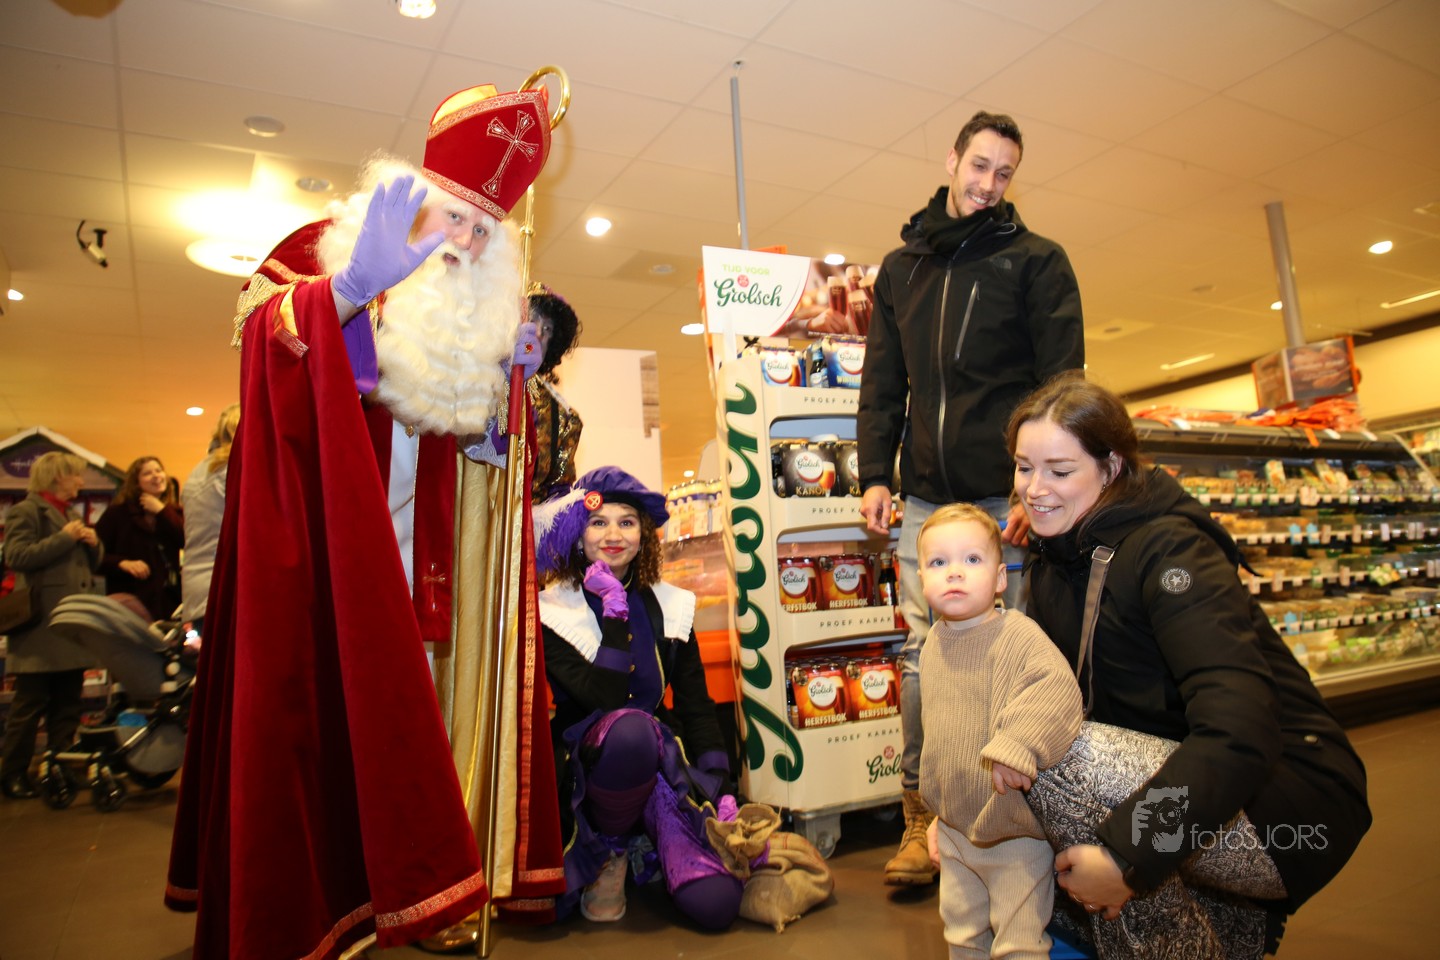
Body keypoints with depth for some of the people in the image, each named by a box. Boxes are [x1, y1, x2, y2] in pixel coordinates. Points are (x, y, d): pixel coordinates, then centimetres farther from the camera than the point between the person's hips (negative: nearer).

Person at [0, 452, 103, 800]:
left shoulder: (72, 513, 21)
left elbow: (93, 564, 22)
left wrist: (93, 543, 3)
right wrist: (64, 538, -18)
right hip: (42, 625, -8)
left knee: (68, 703, 10)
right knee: (30, 703, -2)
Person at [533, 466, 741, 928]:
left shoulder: (670, 606, 5)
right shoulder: (553, 612, -7)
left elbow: (696, 705, 6)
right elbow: (604, 699, -19)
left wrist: (719, 790, -3)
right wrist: (614, 611, -18)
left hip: (662, 761, 3)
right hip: (588, 765, -2)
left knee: (716, 903, -21)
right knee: (630, 727, -39)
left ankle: (653, 835, 13)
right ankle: (608, 852, -8)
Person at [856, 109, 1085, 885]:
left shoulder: (1036, 260, 7)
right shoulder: (901, 266, 18)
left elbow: (1062, 382, -1)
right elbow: (882, 382, 16)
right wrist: (874, 473, 3)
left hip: (1006, 492, -3)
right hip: (924, 496, 3)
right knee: (923, 650, 3)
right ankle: (923, 815, 14)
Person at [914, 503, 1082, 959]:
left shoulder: (1017, 634, -19)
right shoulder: (933, 647, 2)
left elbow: (1058, 689, -37)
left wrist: (1017, 746, -45)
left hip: (1016, 832, -6)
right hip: (956, 830, 7)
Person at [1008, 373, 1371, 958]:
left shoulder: (1169, 548, -20)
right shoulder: (1052, 563, 4)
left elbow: (1240, 728, -31)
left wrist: (1127, 857, -32)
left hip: (1289, 807, -8)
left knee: (1059, 755, -28)